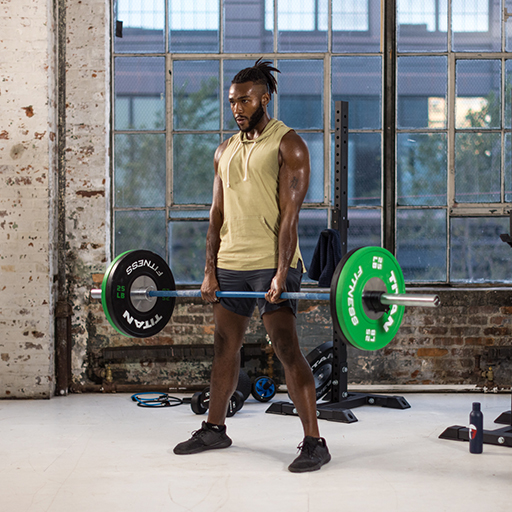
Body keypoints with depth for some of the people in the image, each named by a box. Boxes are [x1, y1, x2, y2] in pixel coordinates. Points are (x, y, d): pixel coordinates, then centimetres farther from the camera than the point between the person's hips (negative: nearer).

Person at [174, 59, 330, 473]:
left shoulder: (288, 145, -5)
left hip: (271, 264, -6)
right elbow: (218, 214, 14)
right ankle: (214, 428, 28)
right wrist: (210, 271, 6)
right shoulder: (225, 151, 15)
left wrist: (281, 274, -20)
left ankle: (314, 442, -8)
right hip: (230, 264, 7)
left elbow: (289, 214, -13)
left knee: (288, 349, -10)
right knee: (225, 346, 13)